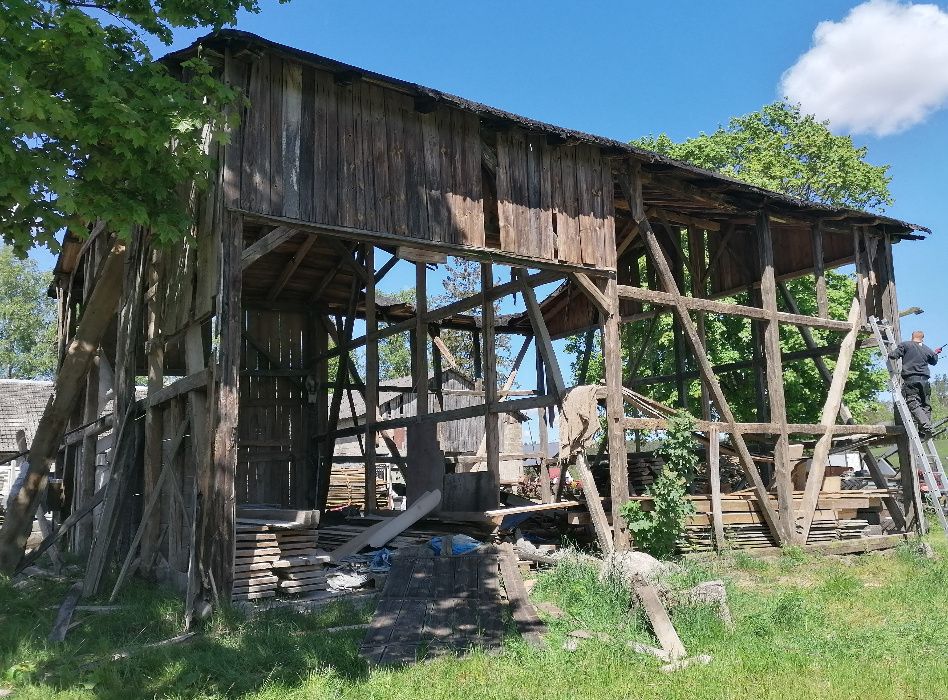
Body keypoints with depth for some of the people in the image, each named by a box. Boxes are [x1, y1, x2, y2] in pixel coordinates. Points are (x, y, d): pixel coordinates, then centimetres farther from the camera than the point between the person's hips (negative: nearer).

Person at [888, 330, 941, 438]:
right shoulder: (927, 350, 16)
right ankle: (924, 432, 2)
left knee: (913, 404, -11)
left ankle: (925, 426, -29)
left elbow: (893, 356, -7)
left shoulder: (905, 345, 3)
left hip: (910, 379, -4)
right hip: (924, 380, 4)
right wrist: (935, 353, 55)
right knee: (925, 405, 9)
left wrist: (890, 354, 16)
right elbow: (934, 360, 35)